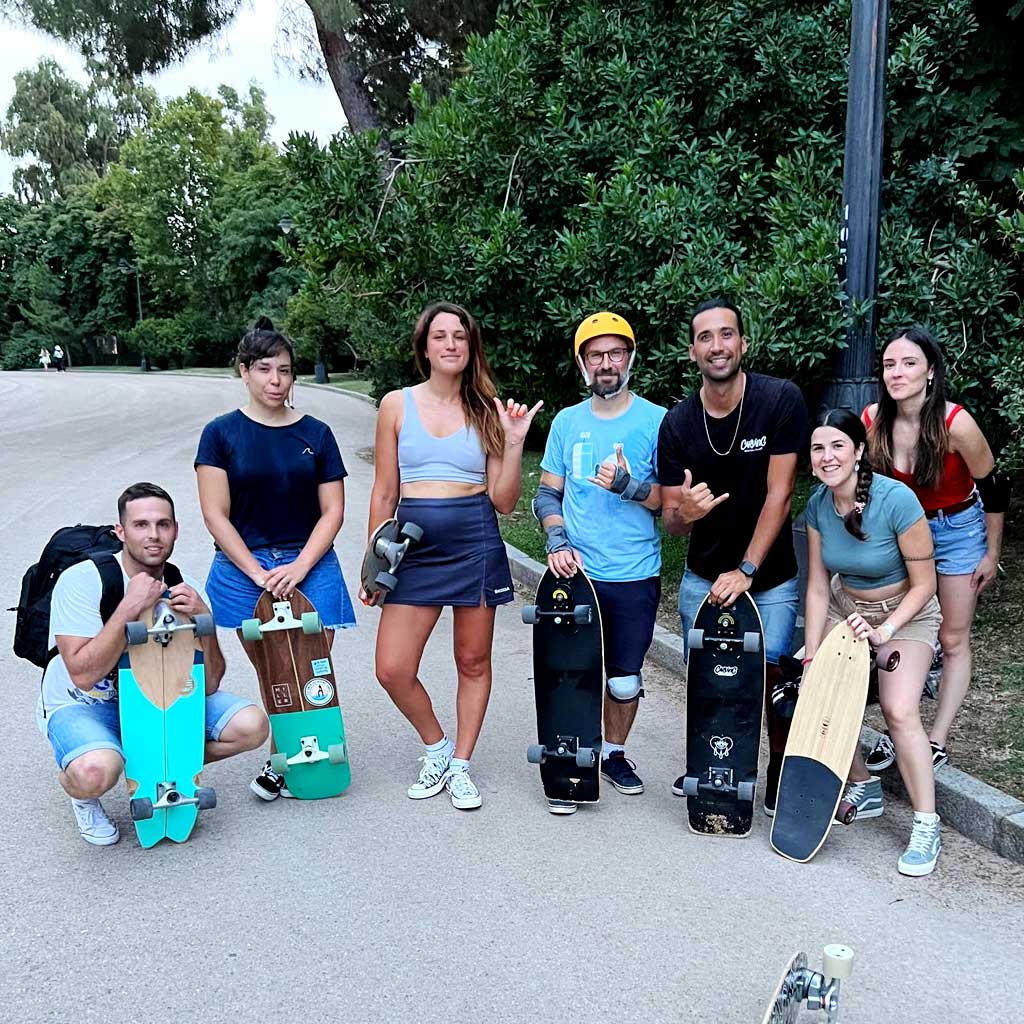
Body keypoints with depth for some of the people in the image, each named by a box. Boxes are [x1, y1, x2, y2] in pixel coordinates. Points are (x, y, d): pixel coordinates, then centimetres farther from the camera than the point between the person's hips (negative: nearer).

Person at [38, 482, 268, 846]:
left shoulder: (186, 590, -8)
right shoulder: (80, 581, -20)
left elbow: (208, 686, -11)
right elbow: (83, 674, -29)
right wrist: (130, 607, -33)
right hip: (81, 705, -4)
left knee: (250, 725, -14)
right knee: (95, 772, -38)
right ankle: (84, 796, 2)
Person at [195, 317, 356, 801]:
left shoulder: (315, 433, 6)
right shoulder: (222, 433, 2)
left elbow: (332, 512, 4)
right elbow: (216, 515, -2)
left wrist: (298, 568, -9)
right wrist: (258, 573, -10)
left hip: (310, 567, 1)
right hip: (243, 569, -1)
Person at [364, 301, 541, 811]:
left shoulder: (489, 410, 4)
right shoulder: (397, 405, 4)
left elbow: (503, 501, 1)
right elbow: (384, 493, 8)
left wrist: (514, 443, -11)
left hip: (475, 541, 0)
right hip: (413, 544, 1)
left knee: (473, 662, 8)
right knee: (393, 670, -3)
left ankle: (460, 765, 27)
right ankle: (436, 747, 23)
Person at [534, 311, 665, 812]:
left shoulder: (656, 421, -2)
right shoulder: (567, 422, 7)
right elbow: (547, 493, 10)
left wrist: (629, 487, -20)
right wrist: (557, 540, -8)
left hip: (635, 577, -1)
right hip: (576, 572, 1)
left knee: (625, 677, 11)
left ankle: (614, 753, 33)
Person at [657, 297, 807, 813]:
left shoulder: (781, 400, -14)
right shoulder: (677, 423, -7)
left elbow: (778, 493, -16)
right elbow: (671, 522, -5)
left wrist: (746, 570, -18)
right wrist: (684, 512, -30)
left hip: (771, 579, -2)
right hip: (702, 577, 3)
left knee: (771, 677, -2)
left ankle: (779, 775, 22)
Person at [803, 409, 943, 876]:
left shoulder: (897, 499, -27)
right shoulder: (818, 505, -12)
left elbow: (923, 584, -18)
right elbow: (817, 589, -7)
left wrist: (884, 631, -27)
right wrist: (811, 657, -8)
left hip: (905, 612, -5)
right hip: (845, 608, 5)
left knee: (899, 710, -22)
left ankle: (926, 827, -5)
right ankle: (864, 788, 18)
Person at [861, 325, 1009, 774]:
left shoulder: (955, 424, -26)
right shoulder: (872, 421, -16)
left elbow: (993, 488, -13)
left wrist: (991, 554, -6)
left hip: (958, 529, -3)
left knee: (953, 640, 3)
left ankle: (936, 742, 11)